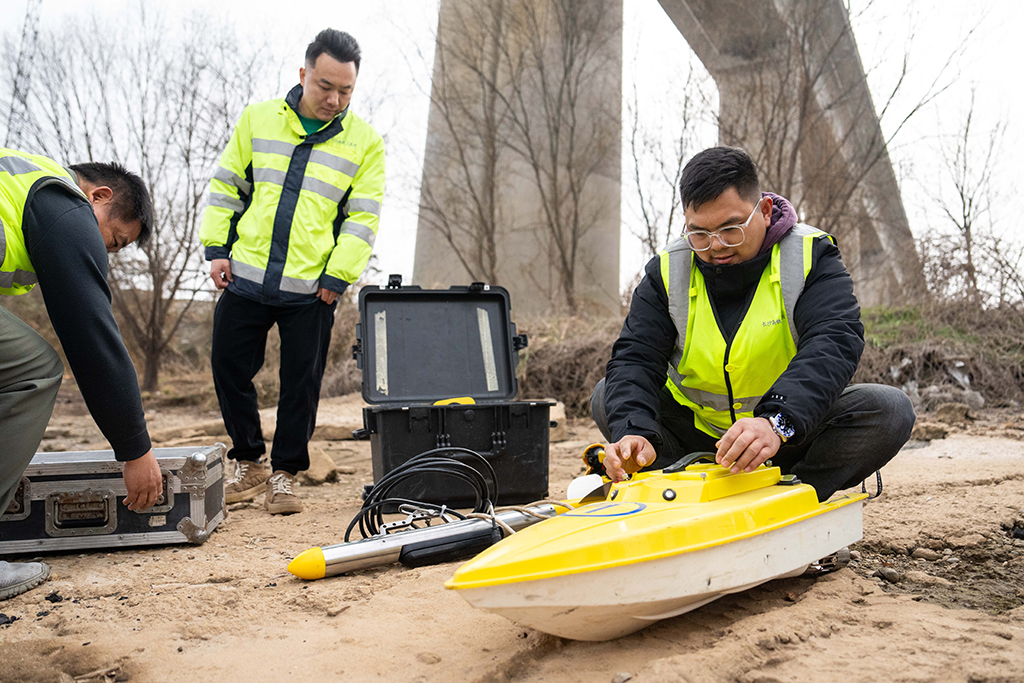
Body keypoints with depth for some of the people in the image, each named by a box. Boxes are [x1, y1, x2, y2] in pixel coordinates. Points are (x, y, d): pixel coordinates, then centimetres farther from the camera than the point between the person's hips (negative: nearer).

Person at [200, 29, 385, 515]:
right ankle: (248, 464, 25)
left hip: (311, 291, -2)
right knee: (230, 369, 6)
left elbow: (363, 217, -1)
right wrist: (216, 248, 3)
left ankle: (285, 473, 19)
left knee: (301, 383, 3)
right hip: (244, 279, 2)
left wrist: (337, 277, -8)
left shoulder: (365, 142, 1)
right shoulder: (258, 120, 6)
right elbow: (225, 187, 12)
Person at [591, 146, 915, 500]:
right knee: (608, 396, -15)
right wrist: (633, 432, -37)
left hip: (795, 431, -1)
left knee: (891, 409, -24)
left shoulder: (809, 257, -13)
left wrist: (777, 421, -47)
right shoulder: (667, 272, -6)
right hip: (697, 430, 2)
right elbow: (635, 358, -15)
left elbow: (834, 345, -28)